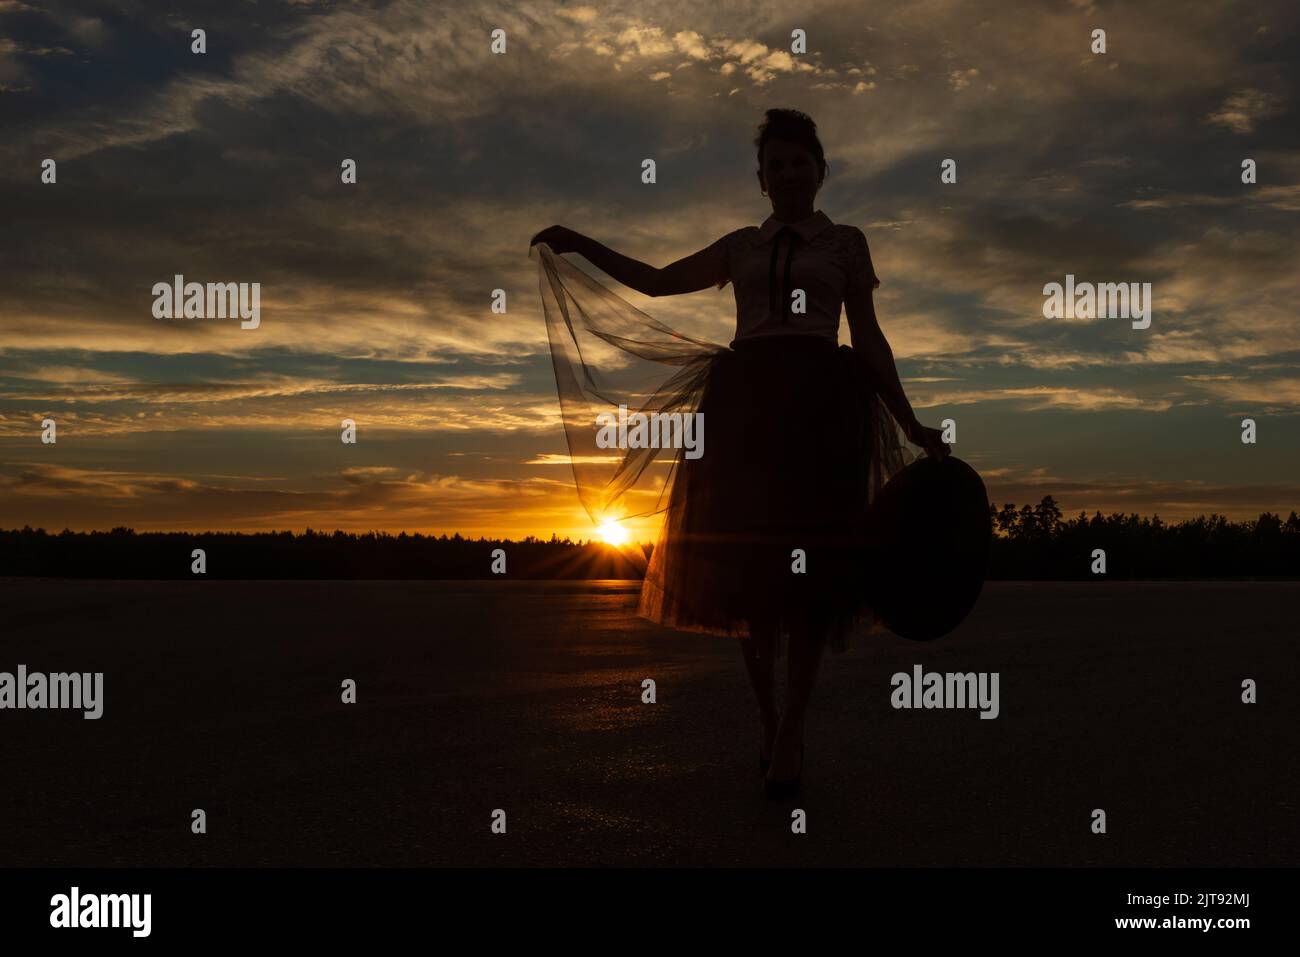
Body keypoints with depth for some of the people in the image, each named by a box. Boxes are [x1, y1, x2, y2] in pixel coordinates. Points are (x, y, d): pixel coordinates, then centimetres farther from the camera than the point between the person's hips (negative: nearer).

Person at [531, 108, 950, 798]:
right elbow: (656, 281, 18)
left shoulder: (846, 243, 15)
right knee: (744, 558, -1)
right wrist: (583, 246, 9)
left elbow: (868, 339, 11)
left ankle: (792, 730, -3)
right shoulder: (741, 245, 21)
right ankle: (766, 715, 14)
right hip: (745, 399, 2)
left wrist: (911, 424, 4)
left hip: (819, 403, -2)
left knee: (812, 562, -8)